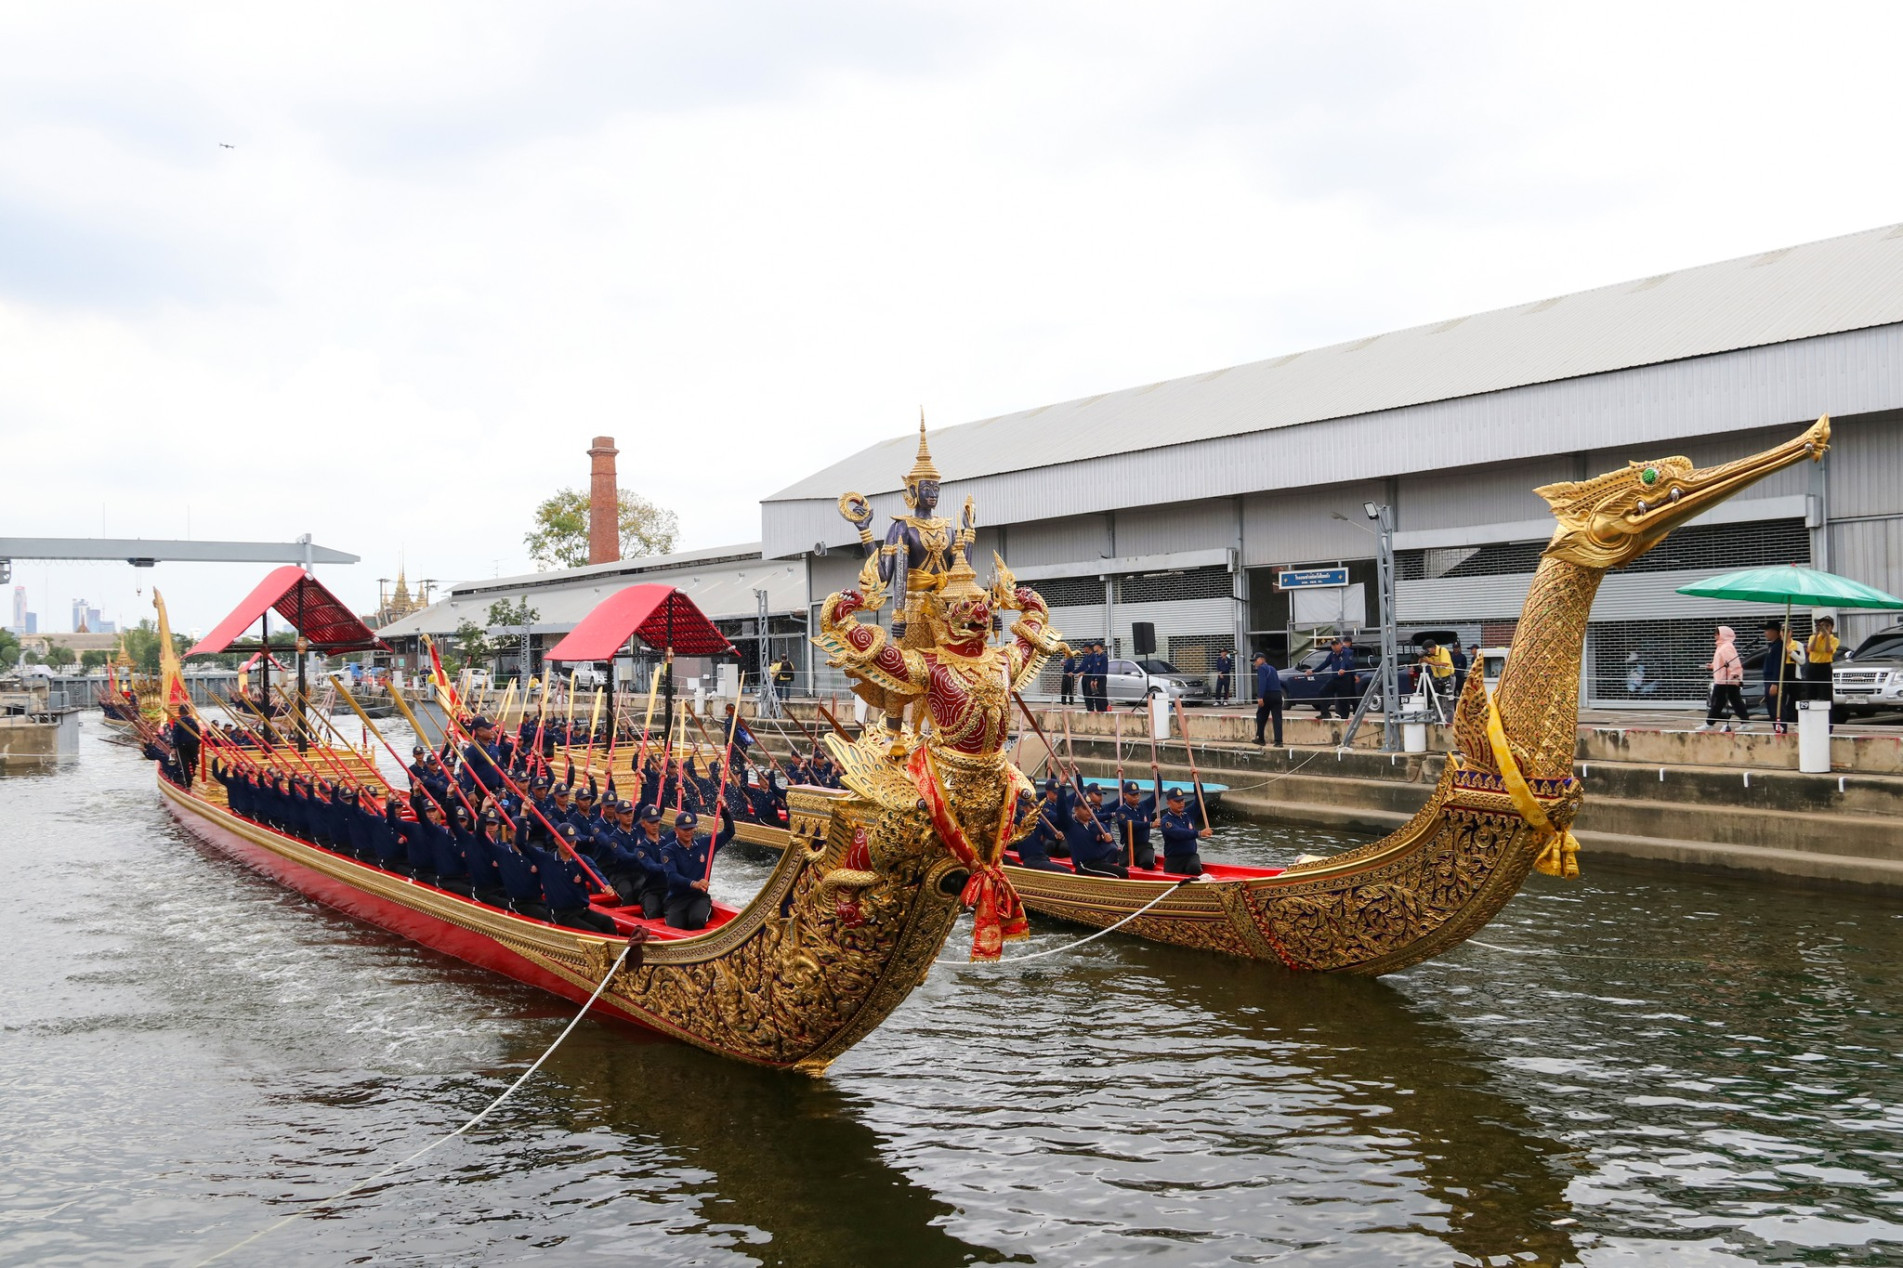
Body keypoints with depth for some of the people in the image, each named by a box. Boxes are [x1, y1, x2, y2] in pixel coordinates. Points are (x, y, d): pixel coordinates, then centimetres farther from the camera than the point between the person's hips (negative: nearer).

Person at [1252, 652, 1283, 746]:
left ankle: (1260, 738, 18)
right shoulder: (1272, 668, 22)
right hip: (1277, 695, 6)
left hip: (1267, 695, -6)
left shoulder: (1261, 668, -4)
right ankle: (1278, 741, -12)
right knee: (1277, 718, -2)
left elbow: (1262, 682, -17)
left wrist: (1260, 697, -24)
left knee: (1261, 717, 12)